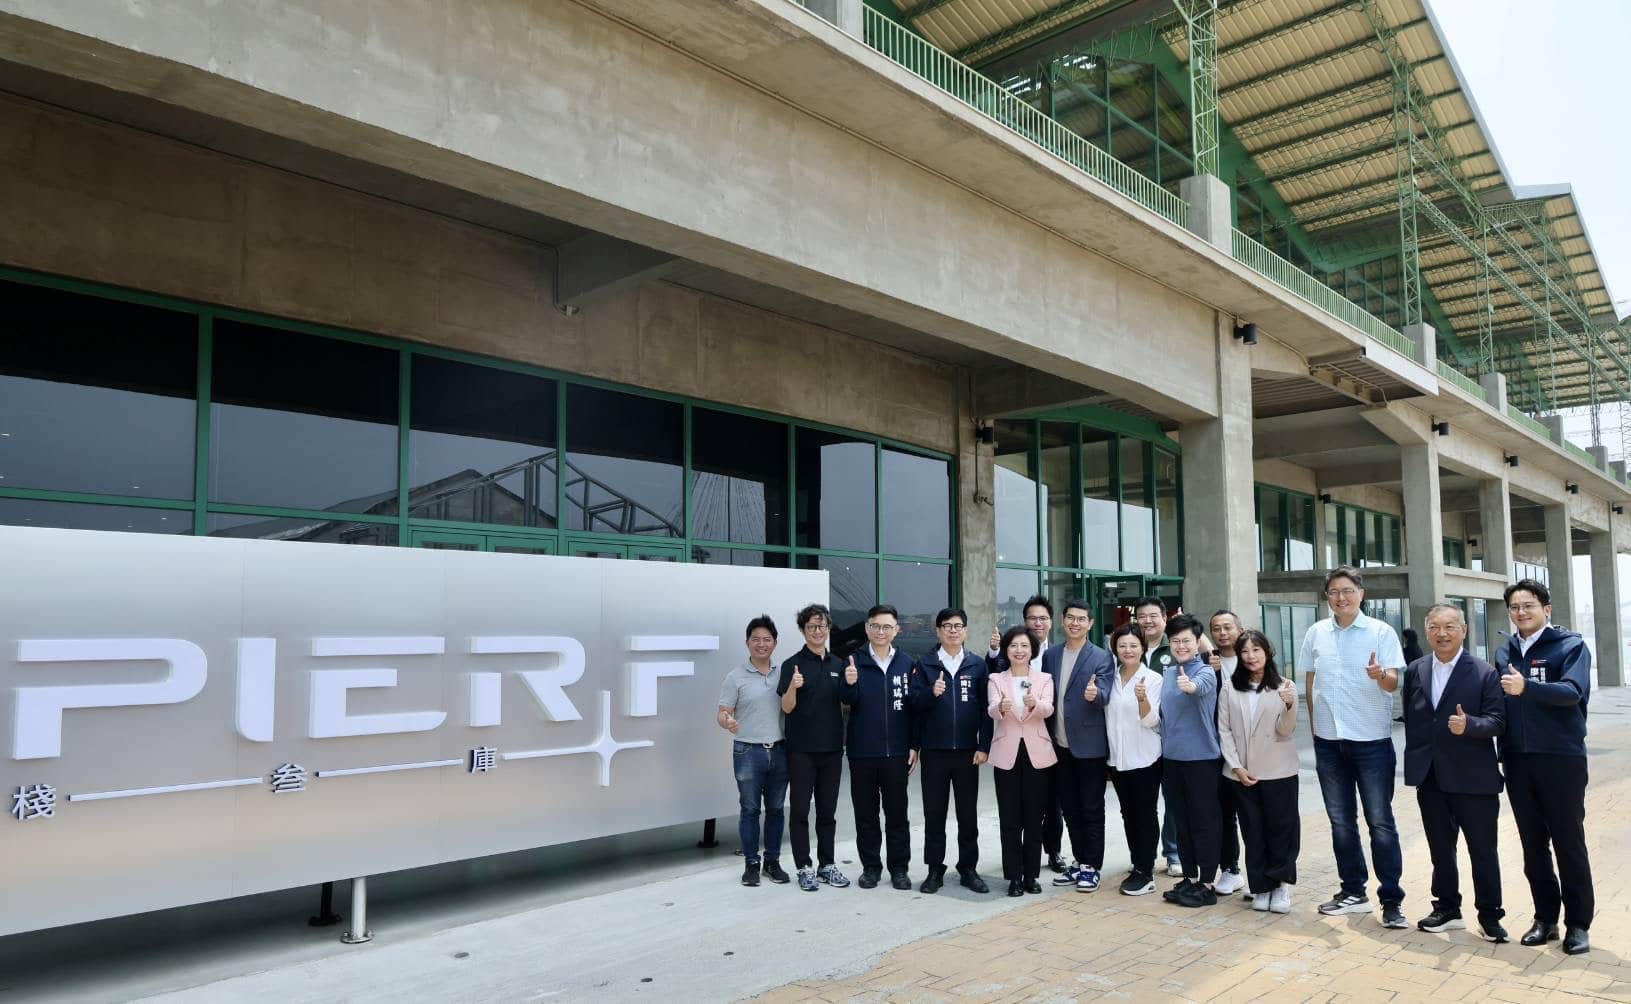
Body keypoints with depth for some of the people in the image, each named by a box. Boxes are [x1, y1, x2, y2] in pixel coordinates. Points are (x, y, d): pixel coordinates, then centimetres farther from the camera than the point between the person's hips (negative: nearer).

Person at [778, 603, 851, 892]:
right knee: (800, 810, 2)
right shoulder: (793, 664, -5)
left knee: (828, 811, 12)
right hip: (802, 749, -4)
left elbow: (843, 704, 14)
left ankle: (827, 865, 21)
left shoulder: (838, 664, 9)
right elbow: (787, 707, -8)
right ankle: (804, 867, 11)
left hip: (831, 748, 4)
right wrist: (794, 687, -28)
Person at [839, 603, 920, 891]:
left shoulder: (907, 663, 2)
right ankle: (870, 866, 22)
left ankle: (899, 867, 19)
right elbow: (847, 702, -5)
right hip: (862, 751, 0)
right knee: (865, 813, 9)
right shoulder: (854, 661, -1)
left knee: (897, 813, 8)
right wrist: (850, 684, -26)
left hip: (896, 752, 0)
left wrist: (914, 746, 1)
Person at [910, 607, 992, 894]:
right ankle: (935, 870, 17)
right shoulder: (925, 665, 3)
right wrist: (931, 693, -23)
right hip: (934, 751, 0)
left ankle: (968, 869, 20)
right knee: (934, 813, 7)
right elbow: (914, 702, -4)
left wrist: (984, 746, -4)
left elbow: (986, 708, 2)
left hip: (967, 751, 0)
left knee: (968, 813, 8)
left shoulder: (977, 665, 4)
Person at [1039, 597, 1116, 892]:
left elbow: (1104, 696, -19)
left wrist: (1095, 694, -37)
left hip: (1089, 745, -5)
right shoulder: (1050, 655, 7)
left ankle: (1091, 867, 15)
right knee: (1069, 808, 14)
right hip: (1060, 745, 5)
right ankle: (1078, 861, 26)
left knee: (1092, 810, 5)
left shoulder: (1102, 658, -7)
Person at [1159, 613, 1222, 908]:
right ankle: (1189, 878, 25)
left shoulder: (1205, 672, -12)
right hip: (1172, 757, 7)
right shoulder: (1167, 673, 8)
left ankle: (1207, 884, 10)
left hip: (1201, 757, -7)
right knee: (1181, 821, 14)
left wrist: (1190, 685, -58)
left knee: (1204, 822, 2)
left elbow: (1200, 685, -37)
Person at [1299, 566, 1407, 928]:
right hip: (1329, 741, 4)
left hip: (1372, 740, -4)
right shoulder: (1316, 633, 4)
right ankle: (1353, 892, 23)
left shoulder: (1381, 632, -6)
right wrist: (1316, 727, 8)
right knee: (1341, 821, 12)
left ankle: (1392, 899, 9)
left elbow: (1394, 683, -12)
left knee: (1380, 822, 1)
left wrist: (1380, 675, -35)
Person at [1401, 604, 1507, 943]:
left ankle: (1489, 915, 20)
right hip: (1430, 777, 4)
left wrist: (1469, 725, -29)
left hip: (1473, 778, -4)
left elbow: (1497, 721, -11)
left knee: (1483, 850, 5)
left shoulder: (1484, 673, -6)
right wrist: (1414, 763, 9)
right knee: (1440, 848, 15)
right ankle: (1447, 909, 27)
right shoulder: (1414, 671, 7)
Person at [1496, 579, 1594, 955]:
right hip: (1518, 762, 5)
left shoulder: (1570, 645, -4)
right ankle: (1545, 917, 22)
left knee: (1569, 843, 4)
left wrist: (1527, 687, -38)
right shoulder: (1506, 653, 11)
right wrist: (1503, 753, 3)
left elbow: (1573, 691, -22)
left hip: (1561, 760, -4)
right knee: (1533, 845, 11)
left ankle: (1578, 923, 15)